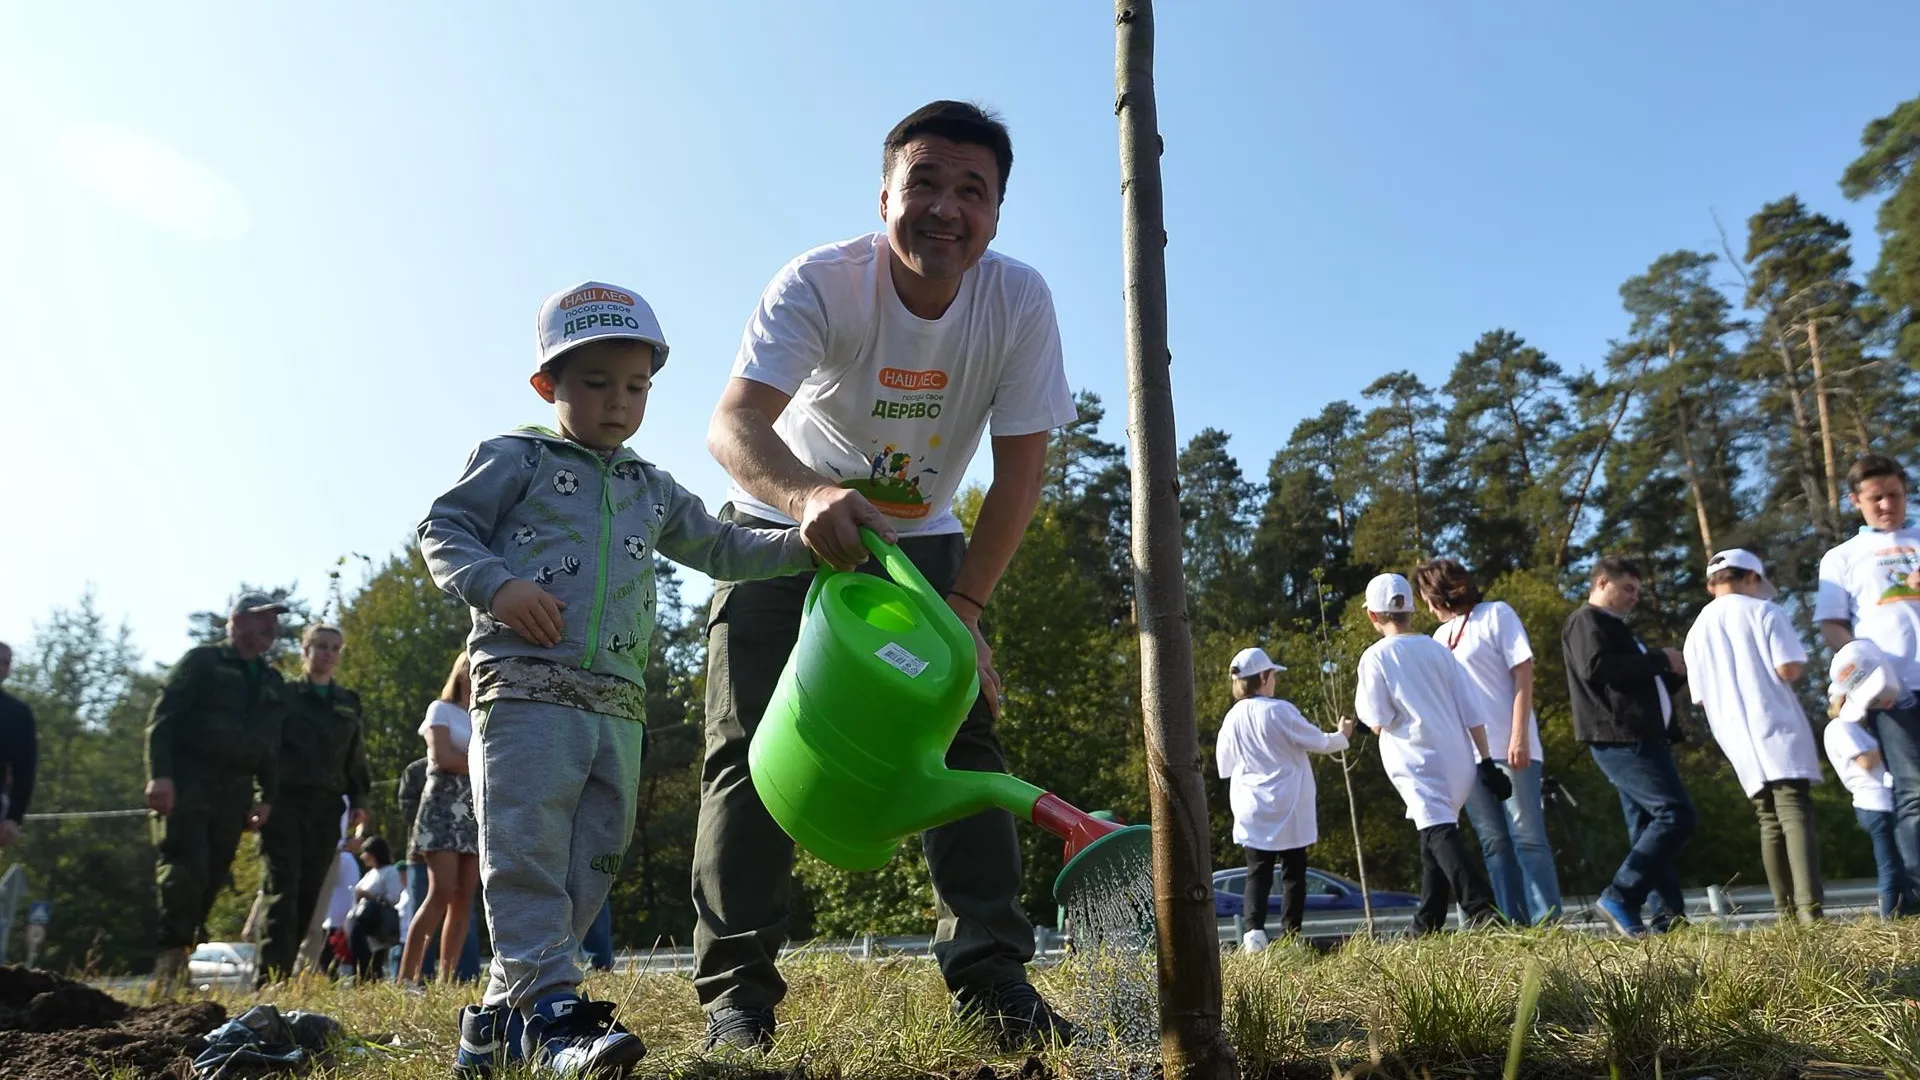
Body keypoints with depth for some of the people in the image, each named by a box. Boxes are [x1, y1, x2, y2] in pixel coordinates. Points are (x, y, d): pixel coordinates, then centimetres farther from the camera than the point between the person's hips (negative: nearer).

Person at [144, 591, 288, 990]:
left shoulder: (271, 681, 19)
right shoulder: (202, 661, 3)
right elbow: (162, 717, -5)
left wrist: (268, 796, 9)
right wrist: (159, 774, -17)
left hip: (234, 792, 5)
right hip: (186, 782, -5)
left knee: (210, 881, 2)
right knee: (184, 872, -15)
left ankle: (179, 963, 9)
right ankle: (169, 961, -12)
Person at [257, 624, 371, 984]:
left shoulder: (348, 702, 18)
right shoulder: (282, 694, 7)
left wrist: (358, 800, 10)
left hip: (326, 808, 4)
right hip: (284, 802, -4)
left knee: (309, 893, 0)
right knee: (283, 889, -12)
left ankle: (282, 974, 6)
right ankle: (270, 977, -13)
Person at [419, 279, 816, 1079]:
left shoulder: (652, 490, 23)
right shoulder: (517, 458, 7)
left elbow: (720, 550, 26)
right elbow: (443, 528, 3)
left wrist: (804, 545, 12)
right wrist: (497, 586, -16)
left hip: (618, 706, 6)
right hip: (525, 687, -6)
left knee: (587, 865, 6)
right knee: (527, 853, -12)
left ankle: (502, 1014, 15)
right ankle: (556, 1013, -14)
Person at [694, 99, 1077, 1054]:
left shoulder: (1019, 300, -19)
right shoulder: (819, 283, -25)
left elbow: (1020, 466, -16)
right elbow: (732, 424, -39)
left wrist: (964, 606, -22)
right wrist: (808, 496, -61)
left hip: (921, 537, 2)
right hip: (787, 524, -2)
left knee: (963, 731, -8)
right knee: (752, 743, -9)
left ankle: (991, 977, -1)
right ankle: (737, 992, -2)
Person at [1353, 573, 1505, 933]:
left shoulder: (1376, 656, -3)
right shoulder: (1438, 649, 12)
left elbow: (1378, 723, -7)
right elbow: (1471, 713, 8)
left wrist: (1361, 701, 11)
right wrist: (1486, 763, 10)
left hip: (1419, 762, -6)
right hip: (1459, 761, 6)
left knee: (1438, 833, -13)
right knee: (1440, 835, 15)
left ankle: (1482, 910, -32)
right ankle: (1428, 926, 21)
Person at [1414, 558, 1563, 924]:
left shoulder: (1496, 615, 2)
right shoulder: (1442, 636, 18)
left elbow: (1523, 673, -6)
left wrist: (1519, 736, -14)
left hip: (1510, 749, -6)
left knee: (1527, 836, -5)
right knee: (1494, 843, 5)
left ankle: (1547, 922, -2)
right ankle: (1513, 925, 8)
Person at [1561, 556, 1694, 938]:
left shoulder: (1613, 627, 28)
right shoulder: (1587, 621, -3)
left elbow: (1644, 684, 33)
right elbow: (1595, 667, -22)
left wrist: (1674, 670, 14)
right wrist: (1660, 659, -15)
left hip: (1638, 738, 11)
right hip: (1620, 738, -11)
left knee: (1649, 826, 6)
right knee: (1676, 814, -17)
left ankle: (1669, 917, 6)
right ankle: (1620, 898, -17)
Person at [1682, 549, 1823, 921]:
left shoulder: (1697, 631, 14)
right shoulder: (1765, 611, 0)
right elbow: (1790, 669, -10)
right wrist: (1798, 665, 11)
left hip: (1737, 741, 5)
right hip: (1778, 730, -4)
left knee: (1770, 823, 10)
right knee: (1795, 812, -10)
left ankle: (1787, 910, 6)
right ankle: (1810, 908, -20)